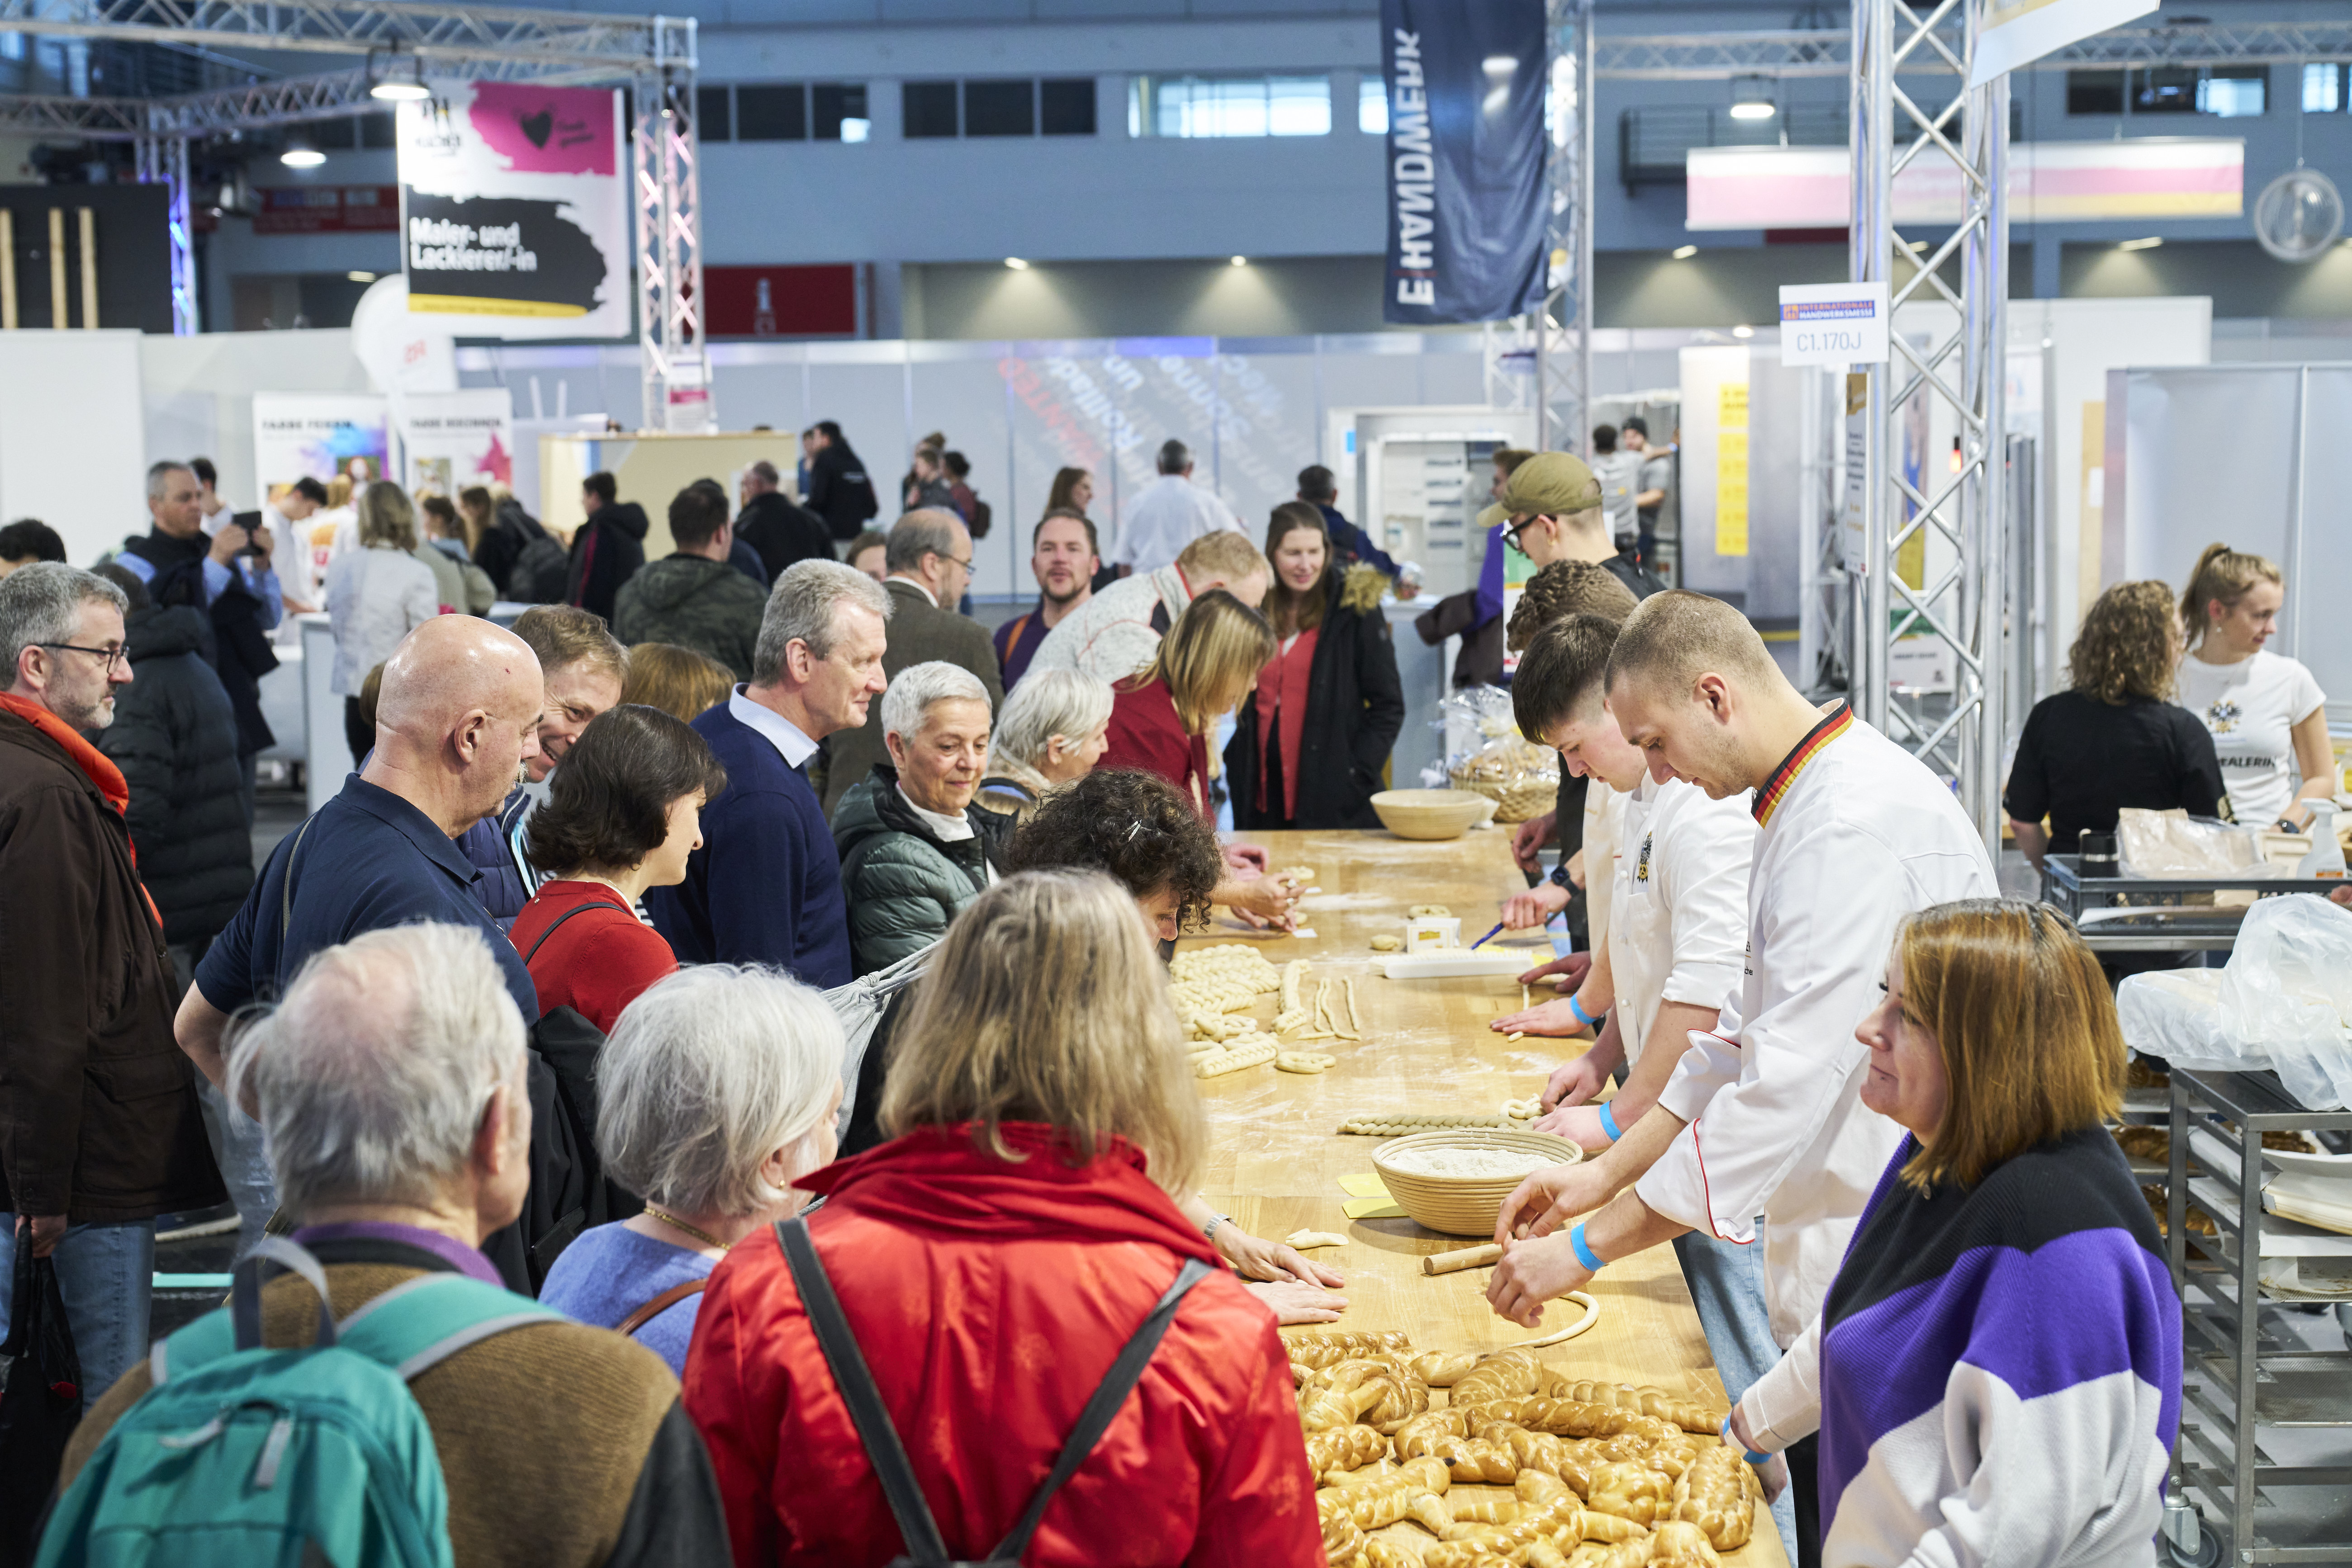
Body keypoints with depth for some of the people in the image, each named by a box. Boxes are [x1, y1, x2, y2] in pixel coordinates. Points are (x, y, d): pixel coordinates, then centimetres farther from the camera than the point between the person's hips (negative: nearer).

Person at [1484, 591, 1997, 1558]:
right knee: (1824, 1527, 16)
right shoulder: (1806, 806, 12)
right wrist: (1604, 1176, 11)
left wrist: (1590, 1246, -23)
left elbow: (1788, 1085, -28)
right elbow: (1752, 1041, 18)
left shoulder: (1858, 830, -23)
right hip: (1834, 1270, 10)